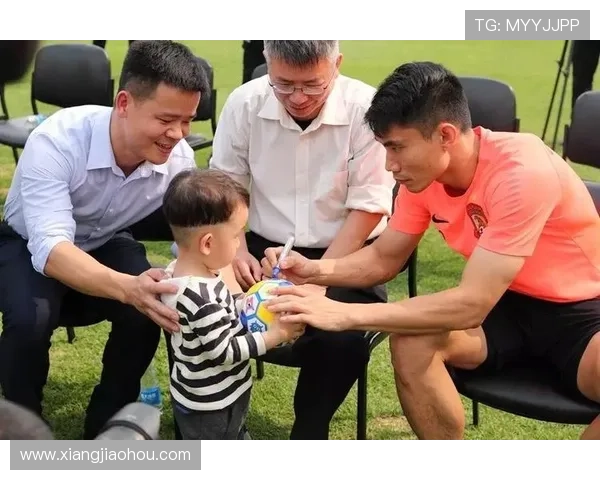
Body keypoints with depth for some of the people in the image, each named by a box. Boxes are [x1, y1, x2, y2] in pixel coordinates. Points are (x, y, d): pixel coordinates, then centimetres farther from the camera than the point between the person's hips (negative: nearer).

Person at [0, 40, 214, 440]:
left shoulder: (179, 159, -21)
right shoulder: (57, 141, -34)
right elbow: (50, 248, -42)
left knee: (149, 309, -25)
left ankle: (105, 426, 1)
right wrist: (127, 288, -61)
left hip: (105, 246, 4)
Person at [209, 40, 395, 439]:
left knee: (344, 338, -30)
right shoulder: (244, 103, -6)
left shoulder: (366, 109, -16)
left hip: (345, 256, -2)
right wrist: (237, 251, -9)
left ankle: (309, 430, 2)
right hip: (266, 247, 3)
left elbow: (368, 209, -12)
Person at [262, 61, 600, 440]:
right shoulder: (424, 174, -8)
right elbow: (384, 258, 5)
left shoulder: (521, 173, -30)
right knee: (411, 341, -22)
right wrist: (315, 270, -16)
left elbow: (472, 304, -33)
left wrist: (345, 314, -35)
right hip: (510, 306, 6)